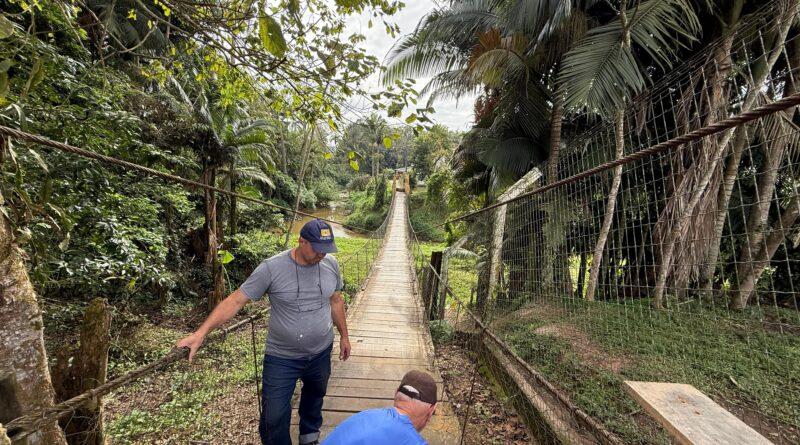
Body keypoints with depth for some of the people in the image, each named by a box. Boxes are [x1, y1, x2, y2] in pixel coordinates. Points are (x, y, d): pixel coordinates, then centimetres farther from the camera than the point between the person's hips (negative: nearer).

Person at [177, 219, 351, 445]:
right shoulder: (271, 268, -22)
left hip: (321, 352, 4)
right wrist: (200, 333, -24)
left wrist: (344, 335, 10)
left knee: (315, 395, 27)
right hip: (282, 357, -3)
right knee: (274, 418, 4)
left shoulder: (331, 264, -10)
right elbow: (235, 300, -18)